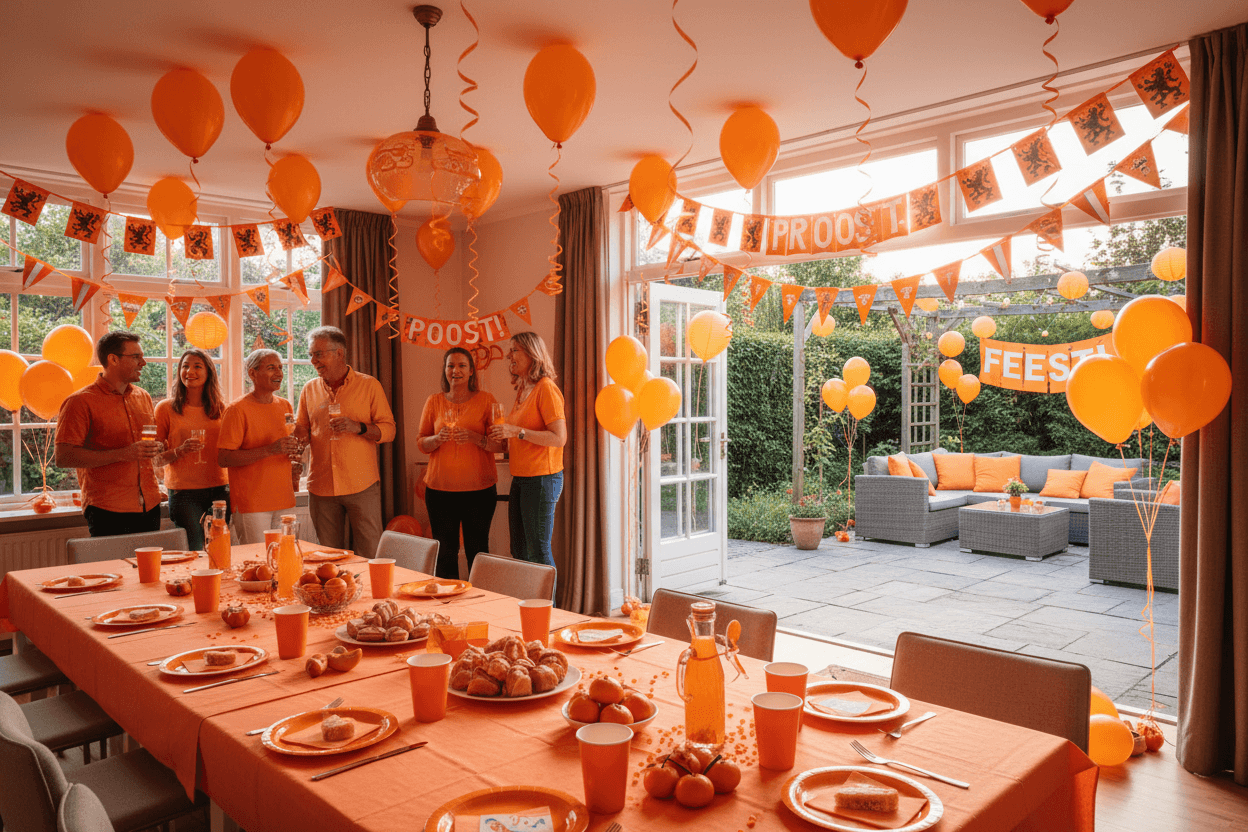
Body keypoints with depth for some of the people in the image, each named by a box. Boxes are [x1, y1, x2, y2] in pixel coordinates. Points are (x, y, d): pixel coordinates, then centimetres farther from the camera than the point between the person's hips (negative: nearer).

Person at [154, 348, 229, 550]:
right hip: (183, 493, -2)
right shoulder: (166, 408, 1)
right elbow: (155, 459, 1)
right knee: (193, 554, -5)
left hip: (218, 490, 2)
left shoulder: (220, 409, 9)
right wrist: (179, 451, -17)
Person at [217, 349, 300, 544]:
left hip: (285, 501, 6)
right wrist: (270, 450, -23)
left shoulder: (285, 406, 12)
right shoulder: (237, 410, -7)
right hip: (251, 504, -6)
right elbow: (223, 459, -15)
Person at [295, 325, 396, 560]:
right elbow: (303, 431, 17)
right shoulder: (310, 389, 11)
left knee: (371, 556, 0)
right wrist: (298, 433, -6)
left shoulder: (369, 385, 1)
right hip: (321, 486, 4)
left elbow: (388, 430, -2)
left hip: (362, 486, -3)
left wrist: (358, 427, -18)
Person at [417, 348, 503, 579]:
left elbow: (501, 444, 0)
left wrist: (475, 438, -18)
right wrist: (438, 439, -10)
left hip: (479, 488, -2)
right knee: (445, 552, 3)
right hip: (440, 488, 2)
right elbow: (421, 443, 10)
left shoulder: (486, 400, 3)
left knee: (477, 551, 1)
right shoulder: (434, 401, 9)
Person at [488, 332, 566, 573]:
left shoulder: (546, 388, -12)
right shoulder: (523, 390, 16)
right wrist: (504, 436, 11)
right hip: (520, 479, 9)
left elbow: (559, 438, -20)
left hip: (542, 478, -9)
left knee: (539, 553, -3)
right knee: (519, 552, 13)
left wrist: (517, 431, -20)